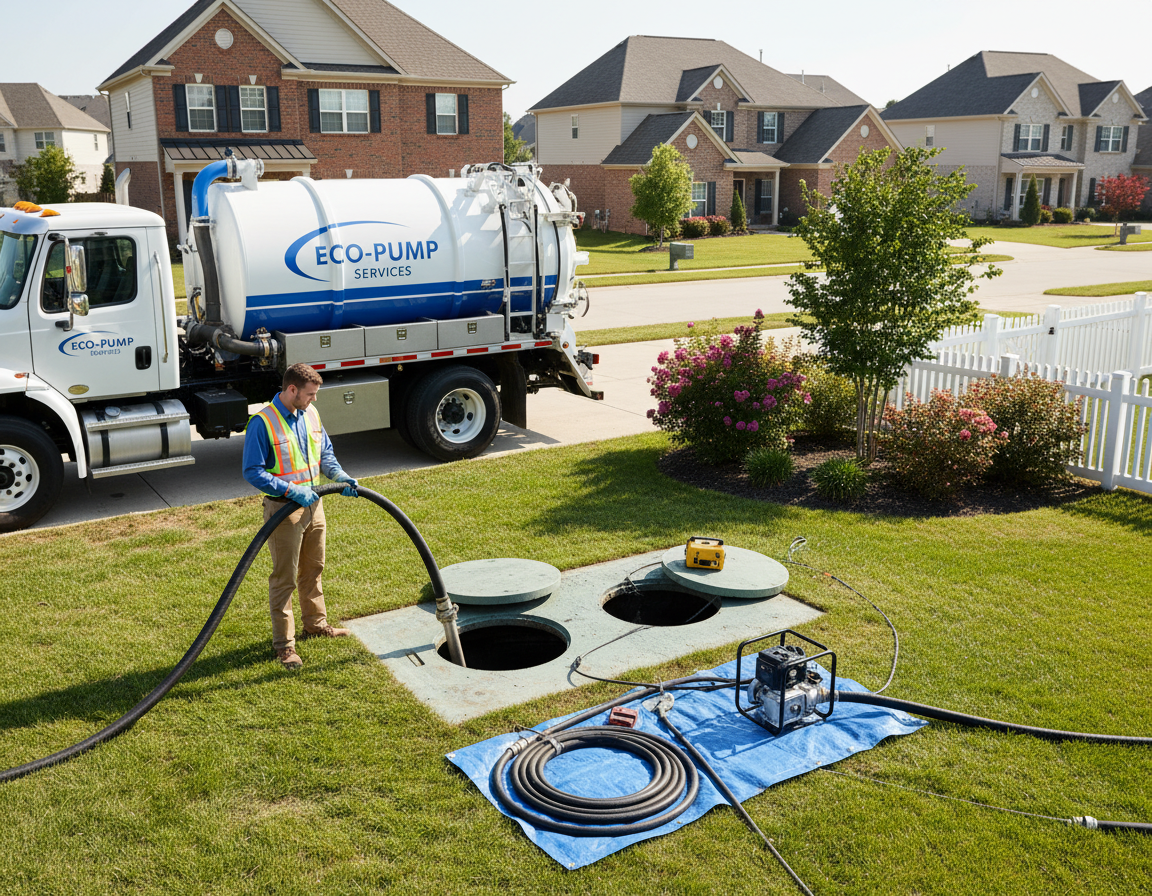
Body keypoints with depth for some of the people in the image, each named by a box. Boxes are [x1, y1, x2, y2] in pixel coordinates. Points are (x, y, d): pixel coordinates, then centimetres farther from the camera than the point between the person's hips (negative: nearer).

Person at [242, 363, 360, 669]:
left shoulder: (310, 414, 3)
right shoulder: (262, 422, -19)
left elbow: (325, 452, 15)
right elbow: (253, 472, -19)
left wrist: (340, 476, -4)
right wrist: (291, 490, -26)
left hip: (313, 504, 7)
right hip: (283, 509, -7)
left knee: (313, 569, 21)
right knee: (284, 578, 1)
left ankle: (315, 623, 38)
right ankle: (284, 643, 11)